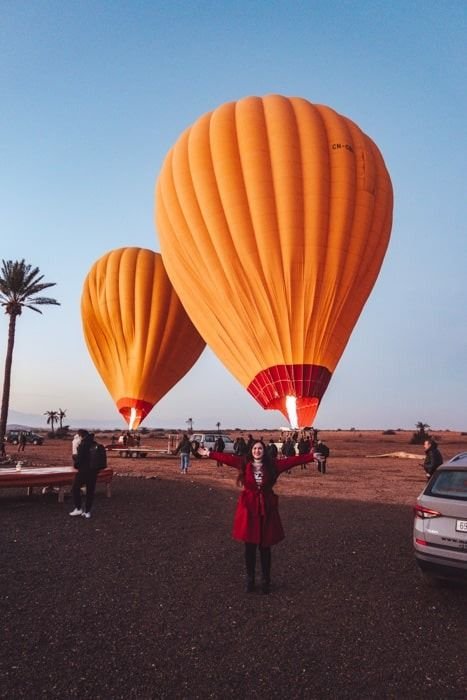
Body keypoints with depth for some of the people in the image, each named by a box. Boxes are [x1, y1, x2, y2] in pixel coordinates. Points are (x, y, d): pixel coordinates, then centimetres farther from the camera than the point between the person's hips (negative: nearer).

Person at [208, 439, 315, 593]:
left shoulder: (273, 465, -4)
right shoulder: (244, 463, -2)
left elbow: (293, 460, -9)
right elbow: (226, 458, 0)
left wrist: (312, 457, -14)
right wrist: (208, 454, 0)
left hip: (266, 508, 0)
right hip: (248, 507, 0)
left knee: (265, 546, 7)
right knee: (249, 546, 8)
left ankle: (266, 580, 24)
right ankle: (250, 579, 24)